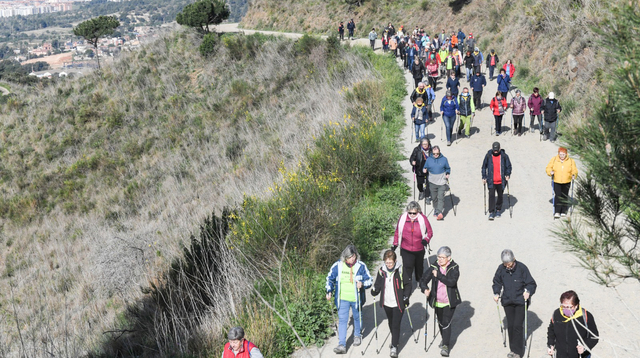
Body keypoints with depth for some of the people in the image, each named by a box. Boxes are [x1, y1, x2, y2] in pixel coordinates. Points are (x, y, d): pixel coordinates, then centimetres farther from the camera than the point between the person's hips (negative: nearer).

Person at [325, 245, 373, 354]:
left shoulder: (361, 266, -9)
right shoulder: (337, 266, -7)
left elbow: (369, 280, -2)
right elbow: (330, 278, 7)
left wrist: (362, 284, -23)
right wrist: (329, 291, -4)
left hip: (356, 299, 0)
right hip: (342, 299, 0)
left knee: (357, 317, 20)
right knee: (342, 320, -6)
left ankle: (357, 335, 46)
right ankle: (342, 345, -6)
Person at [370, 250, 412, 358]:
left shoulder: (401, 271, -12)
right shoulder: (382, 271, -2)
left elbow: (408, 285, -3)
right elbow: (378, 284, 10)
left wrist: (405, 298, -8)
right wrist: (374, 291, -10)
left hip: (398, 303, -4)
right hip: (387, 303, 4)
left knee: (396, 325, -7)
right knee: (391, 323, 20)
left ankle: (394, 347, 0)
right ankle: (395, 339, 43)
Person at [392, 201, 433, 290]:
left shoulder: (423, 218, -11)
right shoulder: (402, 218, -9)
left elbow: (430, 232, -3)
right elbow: (397, 232, 3)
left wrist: (426, 239, -22)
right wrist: (395, 244, 2)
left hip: (419, 249, 1)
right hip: (406, 250, -1)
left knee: (419, 266, 22)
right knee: (407, 267, -12)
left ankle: (420, 281, 49)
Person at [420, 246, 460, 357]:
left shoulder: (454, 268, -9)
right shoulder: (434, 267, -3)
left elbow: (452, 282, -24)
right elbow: (423, 280, -6)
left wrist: (438, 275, -26)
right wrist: (425, 289, -27)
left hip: (449, 301, -3)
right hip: (437, 301, 3)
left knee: (446, 323, -10)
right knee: (440, 322, 16)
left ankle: (445, 346, -3)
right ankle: (445, 340, 39)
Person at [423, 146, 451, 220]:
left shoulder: (444, 159, 2)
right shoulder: (428, 160, 4)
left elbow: (448, 168, 12)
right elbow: (425, 168, 12)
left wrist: (447, 174, -6)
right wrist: (424, 170, -11)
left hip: (442, 182, -2)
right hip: (432, 182, 2)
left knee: (441, 197, -11)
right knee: (434, 198, 8)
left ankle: (440, 213, -17)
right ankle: (435, 211, 24)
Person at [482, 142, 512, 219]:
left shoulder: (504, 156, -2)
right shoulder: (488, 155, 0)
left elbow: (508, 166, 8)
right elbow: (484, 166, 10)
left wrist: (508, 174, -6)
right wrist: (484, 177, 6)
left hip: (501, 181, 1)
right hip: (491, 181, -1)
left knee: (500, 196, 11)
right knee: (491, 195, -10)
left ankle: (498, 210, 28)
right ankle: (491, 212, -7)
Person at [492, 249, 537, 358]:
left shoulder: (521, 268, -14)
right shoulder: (501, 269, -4)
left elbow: (532, 284, -8)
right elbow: (497, 282, 12)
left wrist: (528, 292, -26)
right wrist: (496, 293, -3)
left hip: (520, 301, -4)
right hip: (507, 301, 4)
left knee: (517, 326, -8)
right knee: (510, 326, 9)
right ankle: (513, 349, 23)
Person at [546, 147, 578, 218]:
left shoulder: (571, 161, -3)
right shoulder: (554, 160, -4)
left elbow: (574, 170, 2)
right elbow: (548, 168, 2)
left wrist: (574, 175, -18)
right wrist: (550, 172, -18)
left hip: (566, 182, 1)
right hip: (556, 181, -1)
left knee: (564, 197, 9)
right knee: (558, 196, -12)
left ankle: (564, 211, 21)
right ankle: (557, 212, -10)